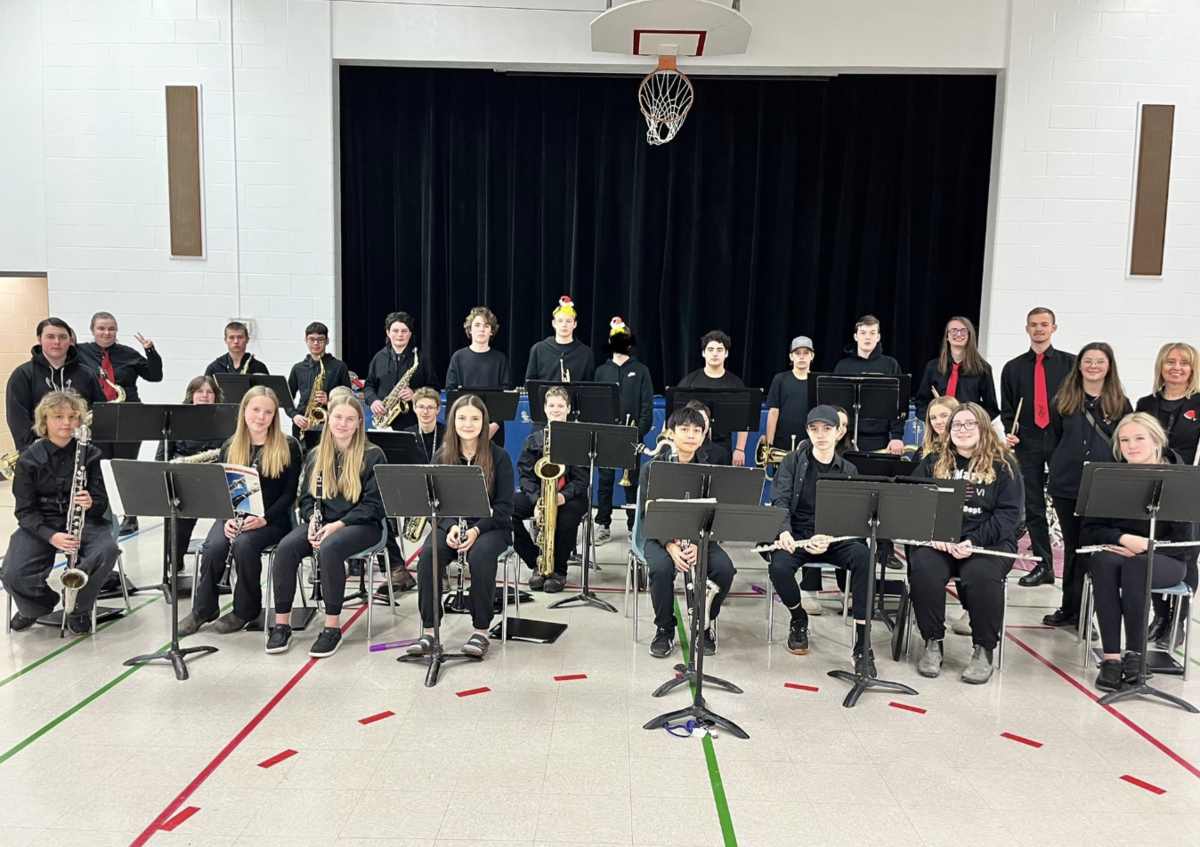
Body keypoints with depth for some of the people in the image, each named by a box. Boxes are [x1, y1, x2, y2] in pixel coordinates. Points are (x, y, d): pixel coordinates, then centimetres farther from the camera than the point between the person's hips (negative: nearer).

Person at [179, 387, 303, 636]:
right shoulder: (230, 447, 9)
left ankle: (246, 610, -11)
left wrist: (264, 518, -19)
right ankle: (202, 610, -5)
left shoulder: (288, 447, -2)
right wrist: (228, 518, -12)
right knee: (214, 546, -27)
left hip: (273, 519, -3)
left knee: (244, 544, -33)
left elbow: (289, 493, -5)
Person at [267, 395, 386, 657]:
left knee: (330, 548, -36)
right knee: (285, 547, -25)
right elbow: (306, 497, 13)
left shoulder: (372, 456, -3)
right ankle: (281, 624, -14)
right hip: (320, 522, 5)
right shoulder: (315, 455, 13)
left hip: (361, 525, -4)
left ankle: (333, 626, -25)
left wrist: (338, 524, -18)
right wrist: (312, 520, -9)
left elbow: (374, 503, -8)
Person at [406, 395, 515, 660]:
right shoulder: (442, 457, 4)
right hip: (450, 524, 3)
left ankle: (481, 631, -20)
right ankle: (429, 630, -18)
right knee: (428, 555, -28)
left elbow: (503, 506, -7)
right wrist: (450, 526, -17)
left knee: (480, 556, -35)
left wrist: (476, 530, -22)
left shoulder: (499, 456, -5)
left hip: (491, 526, -2)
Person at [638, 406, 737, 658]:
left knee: (724, 569, -26)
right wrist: (669, 544, -24)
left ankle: (705, 624, 3)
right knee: (661, 568, -33)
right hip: (661, 536, -1)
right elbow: (648, 514, -7)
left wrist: (698, 544, -22)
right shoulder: (651, 469, -2)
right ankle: (665, 629, -6)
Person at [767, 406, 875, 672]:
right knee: (779, 566, -32)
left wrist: (828, 538, -25)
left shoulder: (848, 470, 8)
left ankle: (862, 642, -23)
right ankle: (799, 619, 2)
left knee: (864, 557, -31)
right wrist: (784, 531, -30)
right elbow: (780, 500, -7)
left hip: (834, 536, 1)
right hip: (797, 533, 0)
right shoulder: (792, 462, 5)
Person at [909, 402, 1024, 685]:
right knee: (923, 570, -30)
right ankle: (933, 643, -11)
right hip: (937, 539, 2)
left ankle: (984, 649, -11)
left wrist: (973, 542, -18)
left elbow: (1008, 513, -4)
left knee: (981, 575, -33)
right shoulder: (932, 462, 12)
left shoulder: (1004, 465, 6)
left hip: (988, 541, -1)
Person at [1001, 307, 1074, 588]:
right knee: (1032, 506, 5)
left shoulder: (1070, 363, 5)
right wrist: (1010, 432, -4)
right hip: (1027, 444, 2)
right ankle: (1043, 565, 14)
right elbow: (1007, 408, 12)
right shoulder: (1013, 368, 11)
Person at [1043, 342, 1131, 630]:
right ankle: (1069, 607, 20)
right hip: (1067, 484, 2)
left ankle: (1083, 610, 7)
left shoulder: (1120, 403, 3)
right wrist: (1066, 461, 4)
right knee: (1071, 545, 11)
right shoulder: (1064, 399, 7)